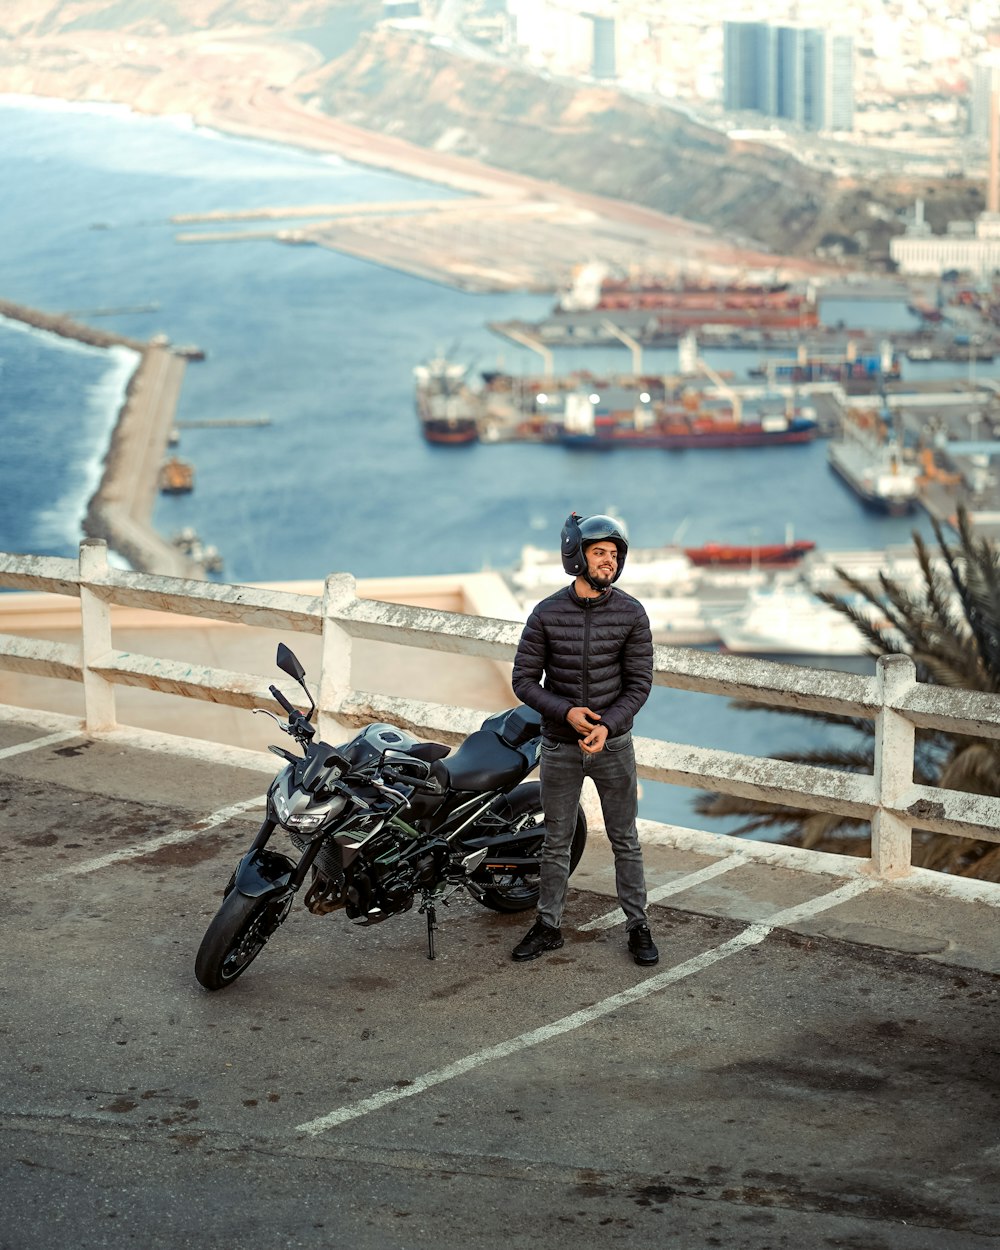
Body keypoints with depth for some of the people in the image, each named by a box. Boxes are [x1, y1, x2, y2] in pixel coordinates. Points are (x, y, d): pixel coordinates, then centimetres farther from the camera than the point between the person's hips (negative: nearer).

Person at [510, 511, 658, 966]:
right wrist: (566, 712, -19)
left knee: (625, 840, 7)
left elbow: (639, 682, -6)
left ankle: (638, 927, 17)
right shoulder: (547, 613, -6)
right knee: (556, 841, 10)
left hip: (612, 741, 0)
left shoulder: (631, 613, -6)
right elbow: (524, 680, -4)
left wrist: (607, 726, -20)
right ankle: (548, 927, 20)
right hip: (560, 745, 0)